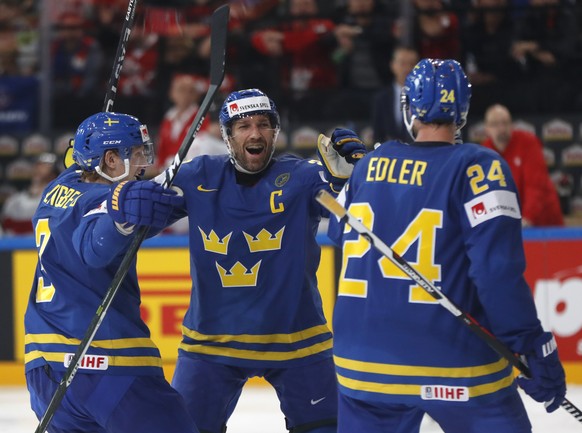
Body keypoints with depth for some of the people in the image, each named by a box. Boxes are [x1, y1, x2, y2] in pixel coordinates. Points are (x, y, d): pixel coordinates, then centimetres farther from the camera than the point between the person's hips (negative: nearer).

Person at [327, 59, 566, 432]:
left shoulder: (368, 166, 6)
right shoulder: (477, 167, -10)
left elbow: (338, 237, 20)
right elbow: (499, 268, -17)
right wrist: (535, 346, -14)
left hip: (362, 360, 5)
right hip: (453, 366, -5)